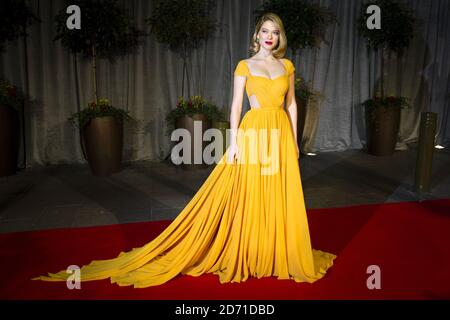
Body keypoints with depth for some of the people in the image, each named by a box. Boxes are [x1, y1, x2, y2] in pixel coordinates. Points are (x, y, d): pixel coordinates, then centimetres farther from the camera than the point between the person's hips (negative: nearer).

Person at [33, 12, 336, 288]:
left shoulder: (287, 66, 13)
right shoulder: (244, 66, 2)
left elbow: (292, 104, 15)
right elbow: (236, 105, -2)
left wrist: (294, 139, 10)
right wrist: (233, 142, -10)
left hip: (281, 134, 4)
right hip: (254, 131, -4)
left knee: (280, 197, 8)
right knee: (247, 196, -1)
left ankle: (277, 253, 24)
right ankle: (243, 254, 14)